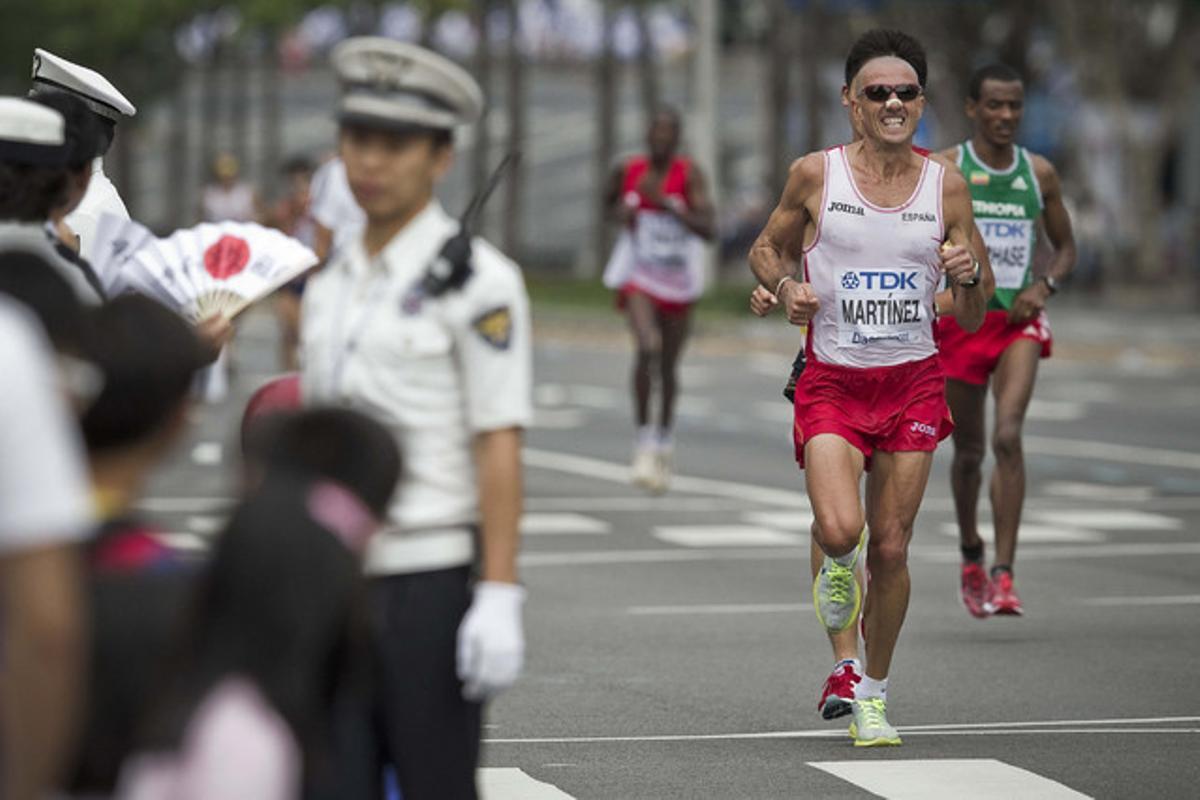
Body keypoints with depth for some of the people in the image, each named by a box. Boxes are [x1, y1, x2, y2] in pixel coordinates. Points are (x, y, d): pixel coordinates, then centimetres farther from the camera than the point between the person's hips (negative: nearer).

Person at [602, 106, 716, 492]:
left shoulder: (689, 173, -11)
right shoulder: (628, 170, -2)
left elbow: (708, 229, -19)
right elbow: (609, 200, 20)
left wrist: (667, 205, -28)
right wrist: (620, 213, -3)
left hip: (677, 282, 0)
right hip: (638, 276, 0)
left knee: (668, 366, 13)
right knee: (646, 347, -26)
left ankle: (664, 442, 36)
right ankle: (643, 440, -18)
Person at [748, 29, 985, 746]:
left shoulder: (946, 187, 2)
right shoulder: (816, 175, -3)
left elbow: (971, 319, 7)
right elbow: (768, 248, 13)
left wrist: (969, 276, -16)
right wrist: (785, 288, -8)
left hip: (913, 383, 2)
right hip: (833, 382, -2)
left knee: (890, 549, 3)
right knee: (839, 530, -22)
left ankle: (874, 693, 23)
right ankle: (837, 565, 17)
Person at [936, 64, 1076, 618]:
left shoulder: (1039, 174, 4)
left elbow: (1065, 247, 14)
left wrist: (1045, 285, -5)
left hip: (1018, 321, 0)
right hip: (959, 319, 0)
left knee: (1008, 436, -19)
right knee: (968, 449, 10)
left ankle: (1004, 574, -21)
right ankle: (970, 553, 37)